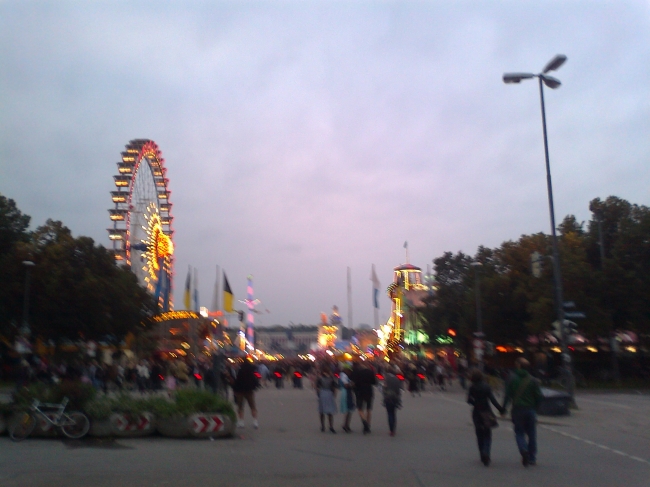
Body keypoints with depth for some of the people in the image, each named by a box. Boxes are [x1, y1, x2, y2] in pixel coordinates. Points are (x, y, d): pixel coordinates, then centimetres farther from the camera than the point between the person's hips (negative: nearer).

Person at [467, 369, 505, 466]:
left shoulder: (472, 387, -4)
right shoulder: (486, 386, -4)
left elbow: (469, 400, -5)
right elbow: (492, 399, -12)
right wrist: (500, 409, -10)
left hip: (477, 413, 0)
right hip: (487, 412, 0)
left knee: (479, 435, 14)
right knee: (487, 435, 4)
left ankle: (483, 456, 17)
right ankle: (486, 453, -19)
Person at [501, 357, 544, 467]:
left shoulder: (513, 379, -5)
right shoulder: (532, 380, -2)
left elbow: (508, 395, -7)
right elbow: (539, 396, -3)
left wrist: (503, 408, 2)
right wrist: (534, 406, 13)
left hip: (517, 409, -1)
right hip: (530, 410, 1)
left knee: (519, 432, 8)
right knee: (531, 434, 12)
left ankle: (524, 450, -18)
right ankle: (532, 458, 15)